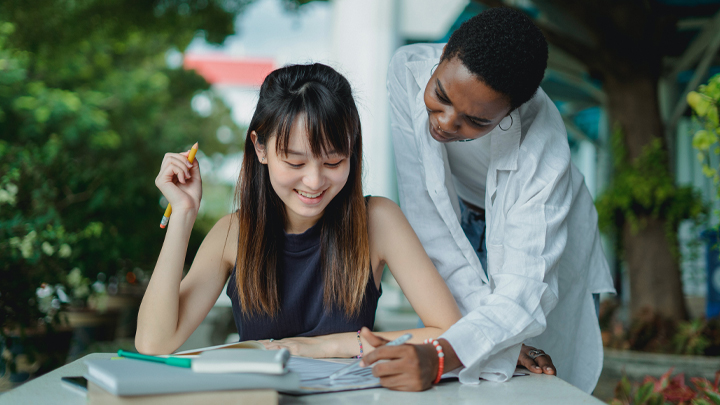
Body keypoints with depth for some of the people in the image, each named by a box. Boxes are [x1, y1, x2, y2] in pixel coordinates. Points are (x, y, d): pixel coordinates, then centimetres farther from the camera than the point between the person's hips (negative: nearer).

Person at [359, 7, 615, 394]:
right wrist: (481, 309, -31)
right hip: (458, 227, 2)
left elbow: (525, 291, -40)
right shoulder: (409, 69, -30)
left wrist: (437, 358, -56)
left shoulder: (543, 149, -38)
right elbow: (423, 209, -26)